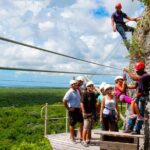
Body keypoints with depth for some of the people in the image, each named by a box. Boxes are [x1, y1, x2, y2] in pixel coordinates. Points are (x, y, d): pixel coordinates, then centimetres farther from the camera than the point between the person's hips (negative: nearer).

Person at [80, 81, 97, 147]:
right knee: (86, 127, -7)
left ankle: (88, 139, 22)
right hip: (87, 113, -7)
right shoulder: (85, 94, -10)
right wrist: (84, 112, -18)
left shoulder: (93, 94, 11)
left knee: (90, 128, 13)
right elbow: (82, 103, -14)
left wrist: (95, 111, 12)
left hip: (92, 113, 7)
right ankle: (84, 140, 0)